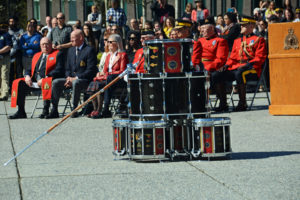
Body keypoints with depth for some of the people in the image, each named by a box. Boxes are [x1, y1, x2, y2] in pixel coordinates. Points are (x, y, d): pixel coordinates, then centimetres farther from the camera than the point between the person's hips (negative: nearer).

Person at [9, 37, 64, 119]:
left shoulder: (57, 55, 7)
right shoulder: (36, 55, 27)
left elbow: (59, 70, -7)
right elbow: (29, 69, 25)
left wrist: (44, 78, -18)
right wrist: (27, 76, -1)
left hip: (46, 79, -6)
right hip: (33, 80, 6)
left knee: (46, 83, -40)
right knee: (18, 83, -14)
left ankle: (45, 111, -36)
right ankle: (21, 111, -15)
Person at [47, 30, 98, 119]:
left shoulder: (89, 50, -5)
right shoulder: (71, 50, 18)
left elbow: (91, 70, -13)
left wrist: (75, 78, -18)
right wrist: (68, 77, -3)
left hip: (84, 80, -7)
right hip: (71, 78, 7)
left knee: (76, 83, -38)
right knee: (55, 82, -14)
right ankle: (54, 110, -15)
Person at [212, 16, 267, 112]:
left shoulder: (258, 39, 6)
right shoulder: (237, 41, 26)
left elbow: (259, 58, -4)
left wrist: (247, 65, -19)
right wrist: (226, 65, 3)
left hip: (250, 68, -7)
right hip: (235, 67, 7)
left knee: (239, 74, -40)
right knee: (216, 76, -12)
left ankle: (242, 103, -30)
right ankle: (223, 104, -7)